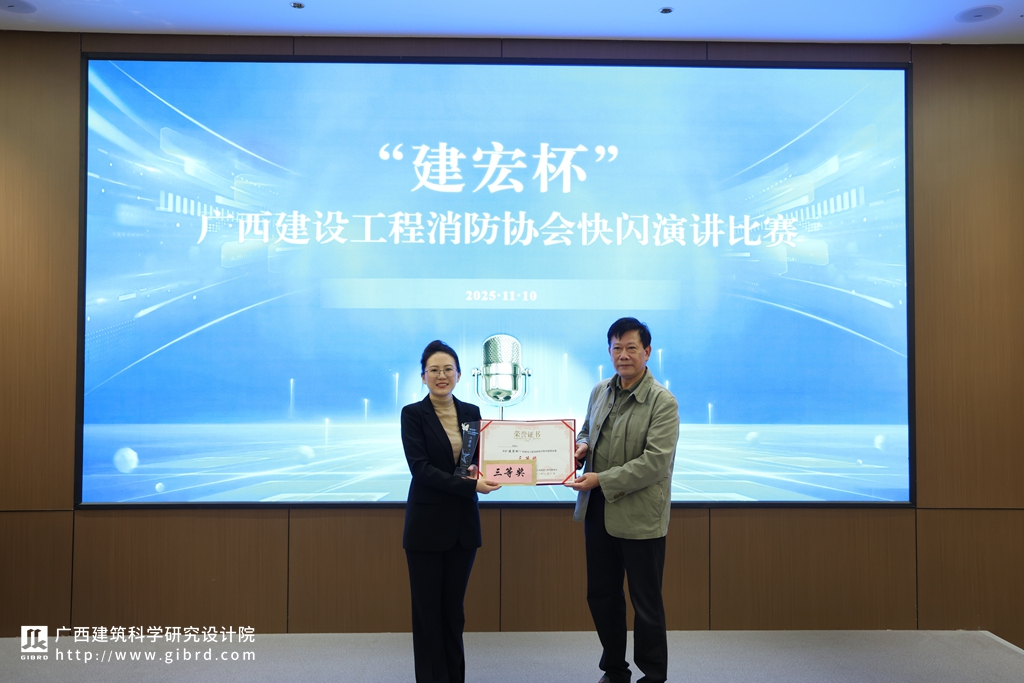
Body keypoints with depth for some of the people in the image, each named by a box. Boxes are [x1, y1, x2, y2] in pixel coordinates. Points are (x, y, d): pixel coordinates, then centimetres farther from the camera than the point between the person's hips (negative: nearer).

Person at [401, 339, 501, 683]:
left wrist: (479, 470, -13)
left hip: (464, 523, 4)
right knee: (428, 609, 6)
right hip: (427, 523, -4)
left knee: (454, 607, 14)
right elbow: (420, 467, -17)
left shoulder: (471, 412, 6)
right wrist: (469, 485, -25)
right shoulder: (412, 414, -8)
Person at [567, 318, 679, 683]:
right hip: (598, 511, 7)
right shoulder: (600, 391, 6)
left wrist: (601, 480, -23)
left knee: (646, 601, 8)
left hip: (639, 516, -6)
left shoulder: (663, 402, -14)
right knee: (601, 595, 17)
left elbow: (655, 462, -21)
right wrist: (582, 446, -3)